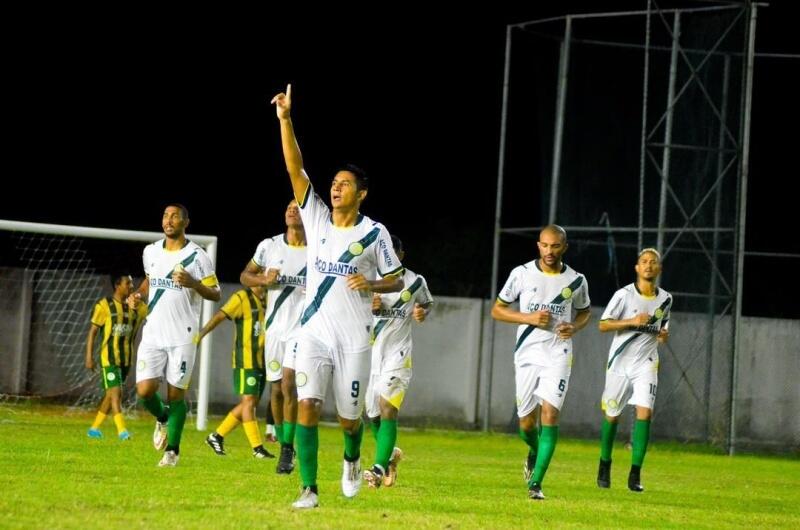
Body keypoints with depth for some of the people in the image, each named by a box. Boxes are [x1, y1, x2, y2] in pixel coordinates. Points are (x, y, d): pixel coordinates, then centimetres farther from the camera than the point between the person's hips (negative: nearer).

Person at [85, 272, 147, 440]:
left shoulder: (135, 307, 8)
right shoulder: (104, 305, -7)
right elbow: (92, 332, -6)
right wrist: (89, 357, -10)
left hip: (126, 358, 6)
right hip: (109, 357, -6)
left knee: (110, 394, 11)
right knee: (116, 392, -14)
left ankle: (94, 428, 22)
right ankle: (122, 430, -18)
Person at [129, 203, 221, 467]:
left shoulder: (197, 257, -5)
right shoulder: (151, 252, 9)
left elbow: (215, 294, -2)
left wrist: (193, 284, -21)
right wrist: (139, 295, 7)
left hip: (182, 336, -3)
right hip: (153, 334, 3)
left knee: (175, 394, -1)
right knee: (145, 391, -7)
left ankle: (172, 450, 11)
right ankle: (162, 419, 26)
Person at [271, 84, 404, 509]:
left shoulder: (373, 233, -3)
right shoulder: (316, 218, 3)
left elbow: (396, 281, 4)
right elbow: (295, 169, -5)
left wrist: (372, 284, -18)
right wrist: (284, 119, -14)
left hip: (354, 338, -1)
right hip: (314, 331, 1)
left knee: (349, 417, 7)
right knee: (307, 406, -15)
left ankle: (352, 460, 41)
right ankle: (309, 489, -12)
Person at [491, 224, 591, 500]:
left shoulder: (576, 280, 2)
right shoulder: (522, 274, -2)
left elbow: (584, 312, 19)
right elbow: (497, 310, 4)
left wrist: (574, 327, -5)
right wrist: (528, 318, -12)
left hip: (558, 355, -1)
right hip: (527, 353, 1)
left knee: (550, 413, -16)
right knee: (526, 422, 4)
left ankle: (535, 482, -14)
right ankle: (535, 453, 40)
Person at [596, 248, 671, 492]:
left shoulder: (665, 299, 4)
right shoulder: (624, 295, -9)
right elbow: (603, 325, -10)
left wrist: (664, 334, -2)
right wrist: (632, 321, -22)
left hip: (646, 364, 2)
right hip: (620, 362, -2)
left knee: (645, 412, -14)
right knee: (611, 416, 6)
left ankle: (635, 475, -10)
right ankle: (605, 466, 28)